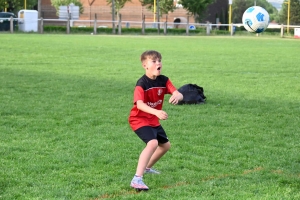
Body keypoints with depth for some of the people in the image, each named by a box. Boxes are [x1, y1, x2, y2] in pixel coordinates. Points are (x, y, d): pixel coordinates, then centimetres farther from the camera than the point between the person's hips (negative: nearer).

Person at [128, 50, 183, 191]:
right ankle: (137, 179, -33)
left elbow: (179, 94, -16)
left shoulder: (164, 80, -5)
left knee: (165, 145, 23)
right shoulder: (141, 84, -24)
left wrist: (177, 96, -42)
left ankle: (147, 168, 48)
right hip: (139, 119, -8)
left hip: (153, 120, 8)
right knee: (153, 143, -30)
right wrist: (156, 112, -53)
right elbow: (139, 104, -37)